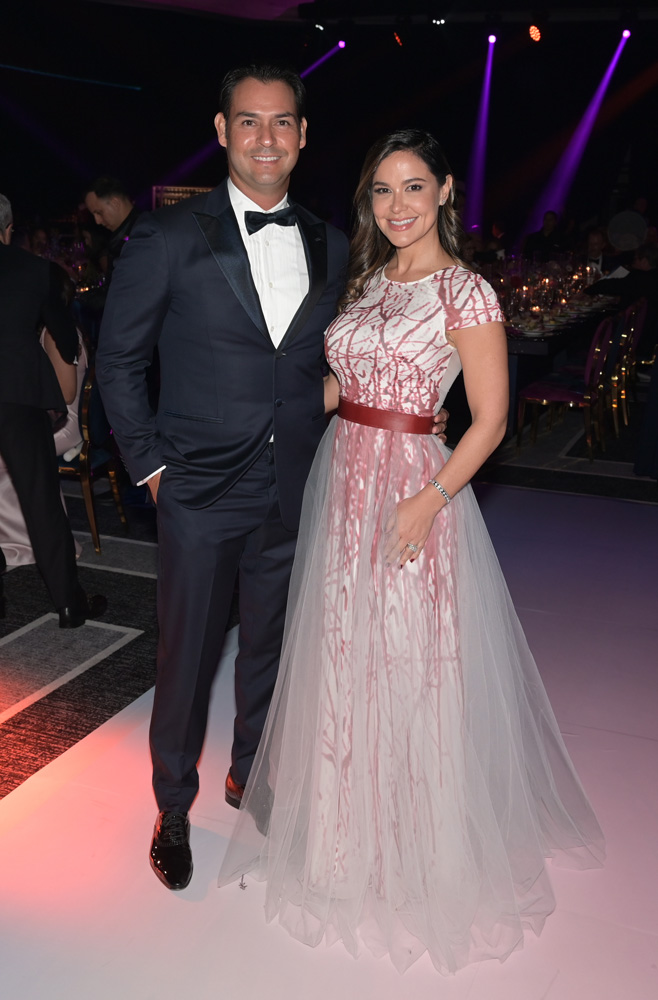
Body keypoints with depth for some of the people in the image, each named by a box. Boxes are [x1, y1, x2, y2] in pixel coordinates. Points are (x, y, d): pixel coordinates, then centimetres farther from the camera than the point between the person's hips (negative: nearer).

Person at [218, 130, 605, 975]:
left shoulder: (464, 292, -10)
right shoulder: (369, 279, 11)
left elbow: (490, 418, -12)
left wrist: (430, 501, -21)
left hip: (413, 487, -7)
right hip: (342, 478, 7)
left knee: (411, 663, 3)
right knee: (343, 654, 15)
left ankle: (426, 850, 27)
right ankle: (348, 830, 38)